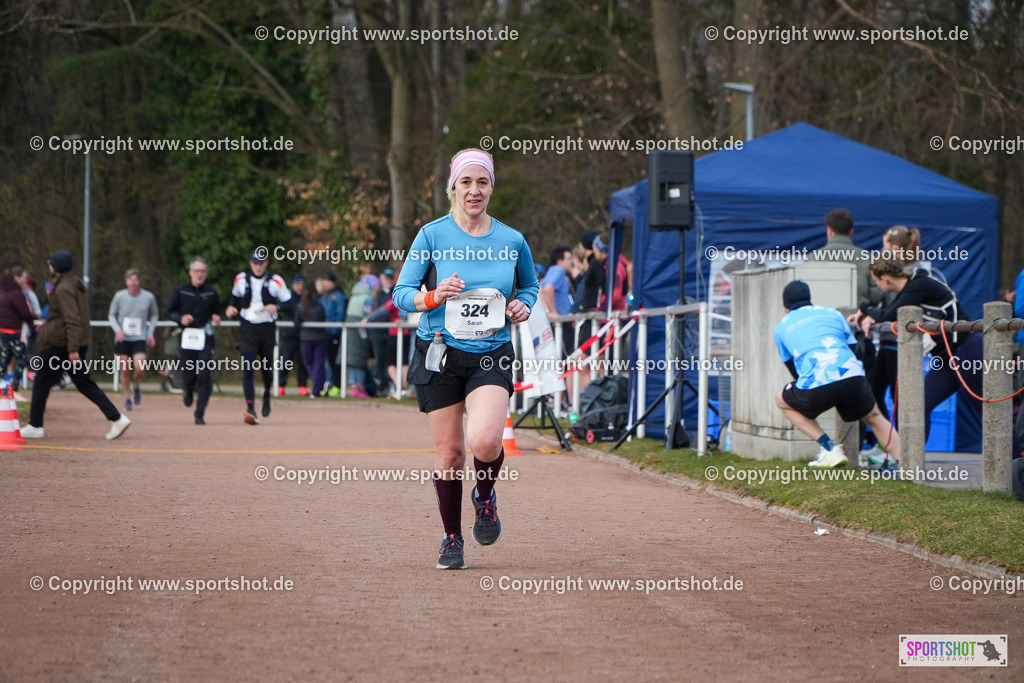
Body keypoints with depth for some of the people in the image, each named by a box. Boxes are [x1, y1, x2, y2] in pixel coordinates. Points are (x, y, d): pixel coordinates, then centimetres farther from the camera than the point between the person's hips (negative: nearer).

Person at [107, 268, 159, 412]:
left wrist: (151, 332, 3)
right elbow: (111, 315, 9)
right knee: (124, 370, 1)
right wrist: (117, 329, -8)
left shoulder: (148, 297, -2)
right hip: (122, 339, 1)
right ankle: (128, 398, 18)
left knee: (140, 368, -19)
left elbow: (154, 315, 15)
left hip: (140, 339, -1)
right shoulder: (120, 296, -3)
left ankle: (137, 385, 13)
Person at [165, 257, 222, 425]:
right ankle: (188, 390, 40)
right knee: (187, 374, 1)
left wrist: (216, 319, -5)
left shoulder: (212, 293, 8)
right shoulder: (180, 291, 3)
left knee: (205, 375, -10)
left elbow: (217, 313, 18)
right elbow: (168, 312, 7)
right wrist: (180, 318, -12)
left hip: (205, 337, 0)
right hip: (186, 337, 0)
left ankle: (200, 414, -3)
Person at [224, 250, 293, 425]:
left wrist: (277, 307, -22)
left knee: (267, 369, 11)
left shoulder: (276, 281, -3)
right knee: (248, 370, -14)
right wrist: (231, 308, 1)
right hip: (248, 330, 0)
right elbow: (235, 297, 22)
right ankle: (250, 409, -23)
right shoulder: (241, 279, 4)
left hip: (268, 330, 0)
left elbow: (289, 304, -2)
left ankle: (267, 397, 43)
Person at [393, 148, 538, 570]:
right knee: (450, 451, 2)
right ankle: (452, 539, 22)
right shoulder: (432, 235, -3)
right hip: (440, 353, 0)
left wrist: (523, 305, -1)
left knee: (485, 440, -23)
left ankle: (485, 496, 11)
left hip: (492, 356, 0)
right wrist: (434, 297, -23)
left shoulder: (512, 241, 3)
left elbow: (530, 284, 21)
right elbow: (402, 293, -3)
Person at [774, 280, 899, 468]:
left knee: (782, 401, 27)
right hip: (853, 377, 3)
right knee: (874, 417, 29)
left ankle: (829, 449, 14)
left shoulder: (782, 327, 23)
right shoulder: (832, 313, 28)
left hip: (816, 384, -3)